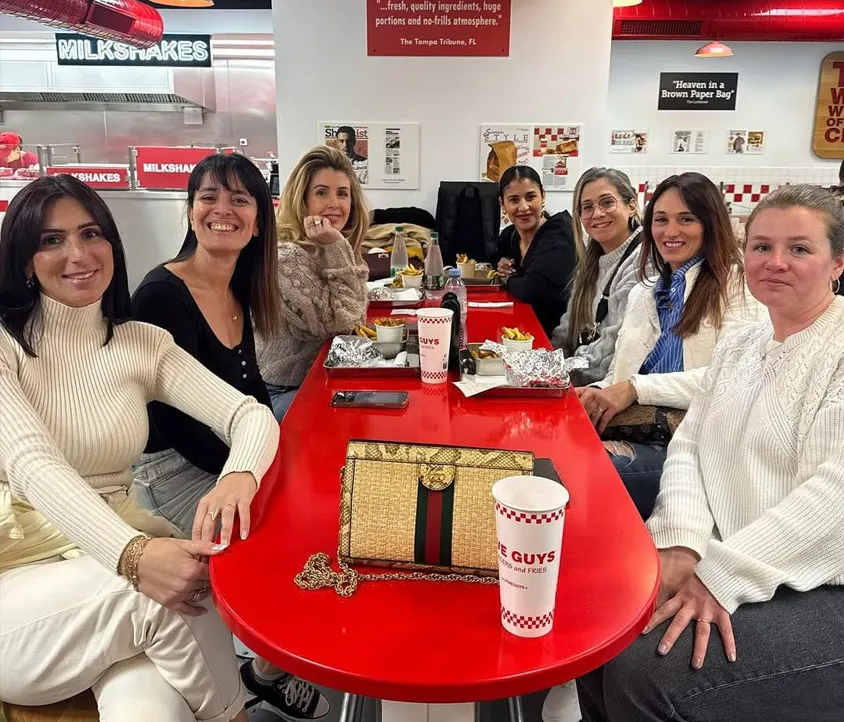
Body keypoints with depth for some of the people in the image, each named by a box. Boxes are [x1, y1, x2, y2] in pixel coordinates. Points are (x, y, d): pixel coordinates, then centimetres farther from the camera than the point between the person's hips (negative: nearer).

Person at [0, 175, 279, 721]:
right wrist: (134, 554, -38)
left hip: (114, 552, 2)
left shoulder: (143, 345, 6)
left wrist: (238, 476, -29)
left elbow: (252, 415, -4)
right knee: (157, 593, -31)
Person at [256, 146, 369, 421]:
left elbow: (352, 318, 7)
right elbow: (340, 322, -23)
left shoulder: (330, 250, 5)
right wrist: (335, 248, -26)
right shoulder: (285, 256, -23)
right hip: (280, 393, -8)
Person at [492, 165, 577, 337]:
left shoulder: (559, 231, -16)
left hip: (556, 334, -6)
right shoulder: (508, 235, 4)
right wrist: (501, 266, 3)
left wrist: (509, 279, -7)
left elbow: (531, 290, -28)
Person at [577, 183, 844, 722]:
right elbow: (689, 446, 4)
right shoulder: (738, 348, 12)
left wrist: (721, 575, -25)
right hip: (724, 559, 6)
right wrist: (683, 545, -13)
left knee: (648, 670, -22)